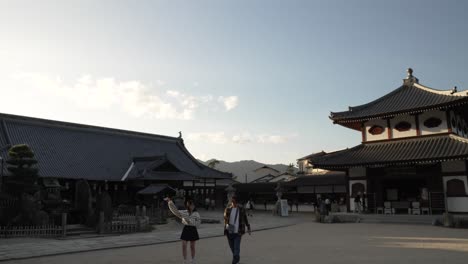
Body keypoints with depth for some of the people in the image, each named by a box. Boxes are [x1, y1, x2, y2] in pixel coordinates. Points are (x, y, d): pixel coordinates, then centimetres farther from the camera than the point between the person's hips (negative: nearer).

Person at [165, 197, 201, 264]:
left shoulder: (196, 214, -3)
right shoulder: (184, 212, 3)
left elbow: (198, 222, -10)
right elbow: (175, 211, 1)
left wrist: (190, 221, -20)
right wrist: (170, 202, -7)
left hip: (192, 230, -2)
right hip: (185, 229, 2)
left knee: (192, 246, 7)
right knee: (184, 246, -4)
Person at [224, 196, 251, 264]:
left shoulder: (241, 209, 0)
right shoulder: (228, 209, 2)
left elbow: (245, 218, 10)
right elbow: (225, 218, 2)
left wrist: (248, 227, 14)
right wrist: (226, 224, -18)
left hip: (238, 232, -3)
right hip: (229, 232, 3)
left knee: (236, 248, -11)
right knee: (232, 247, 14)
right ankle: (237, 258, 37)